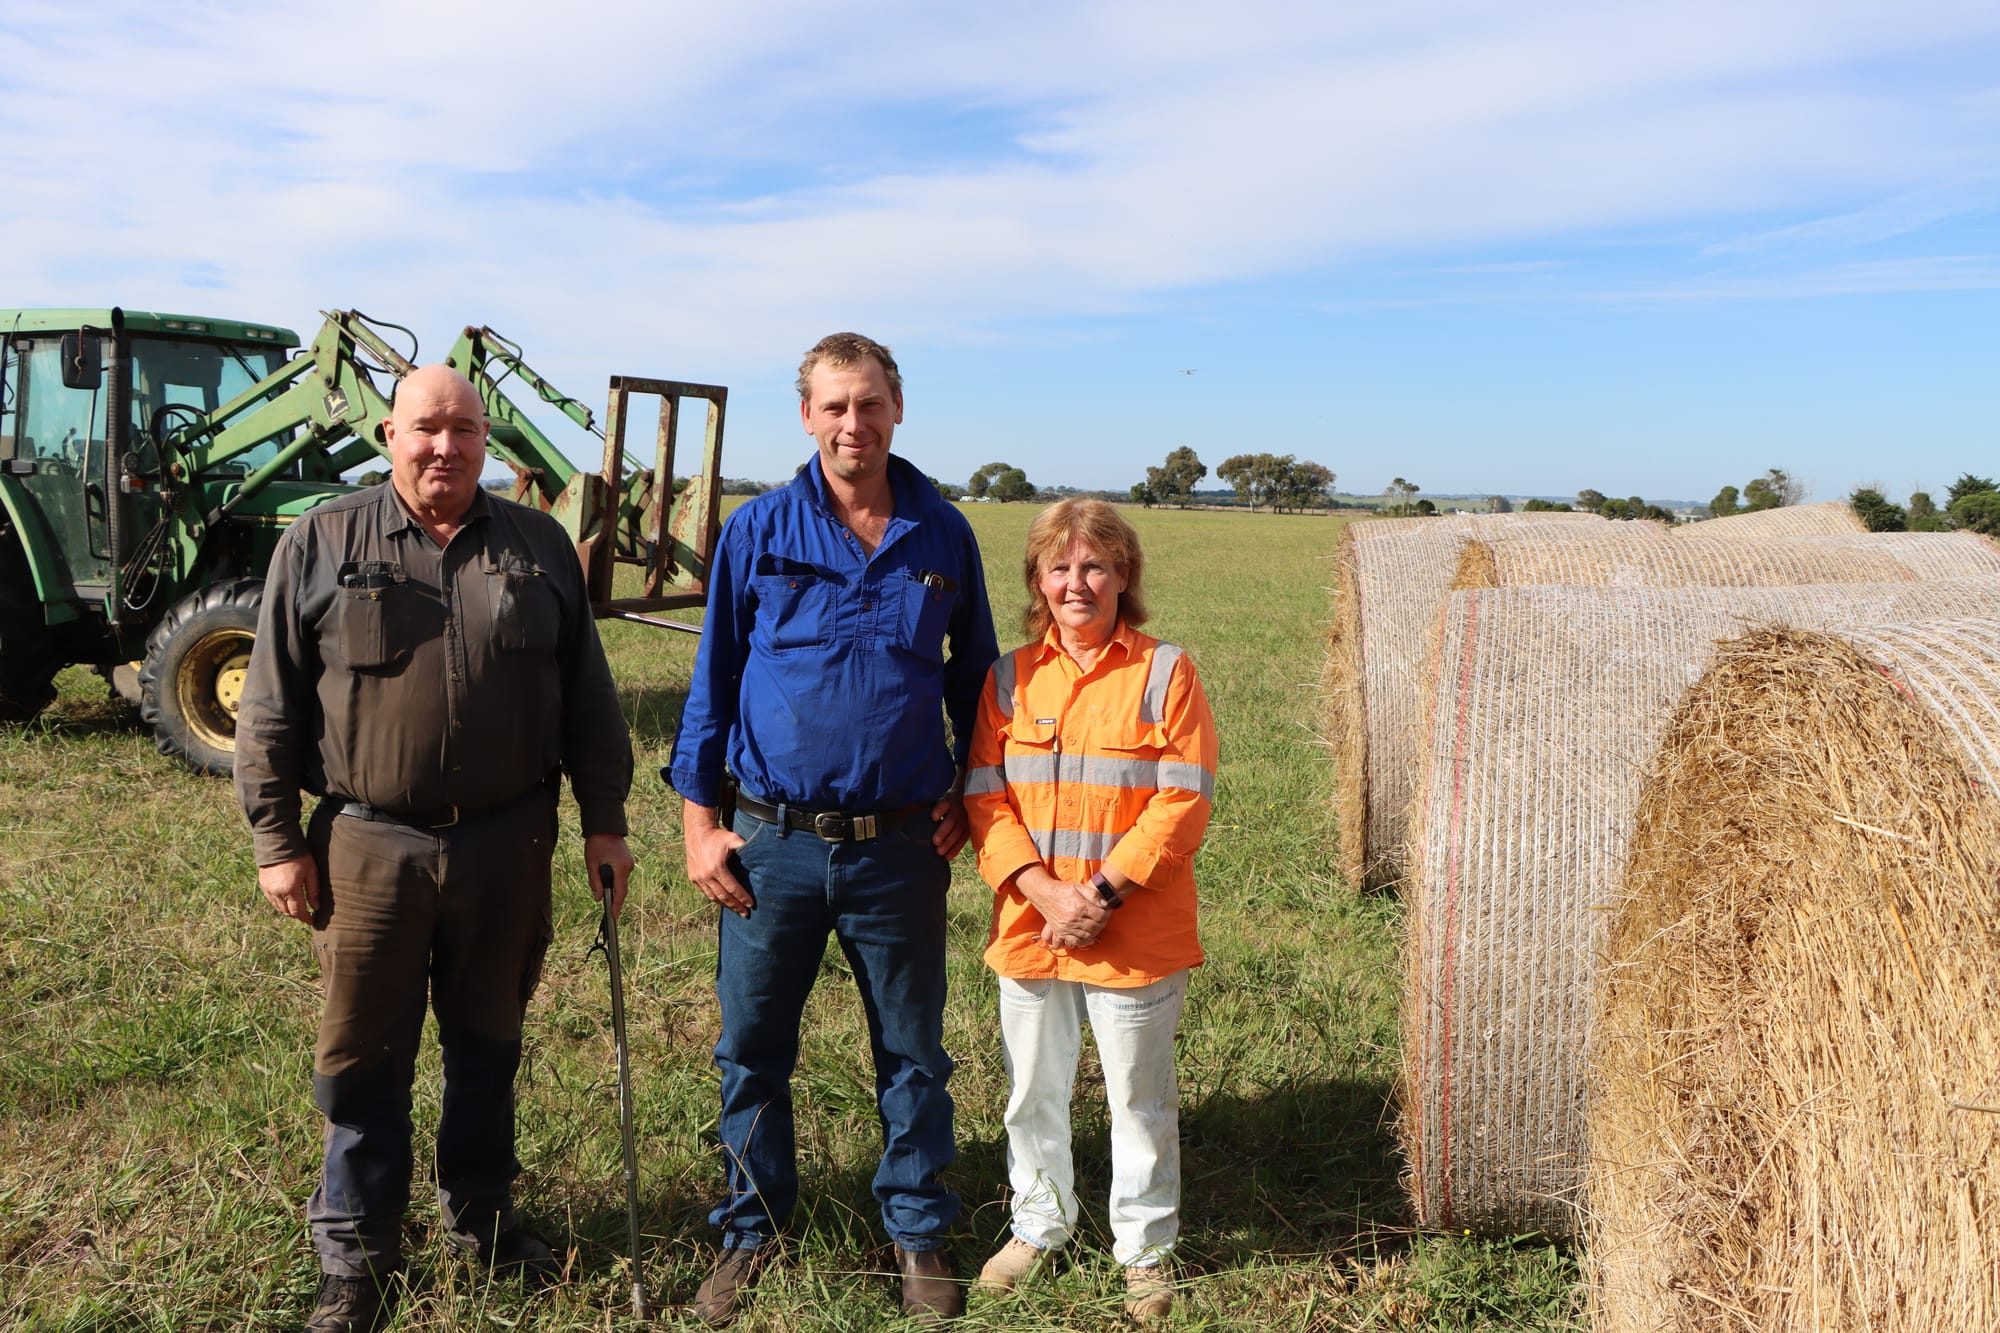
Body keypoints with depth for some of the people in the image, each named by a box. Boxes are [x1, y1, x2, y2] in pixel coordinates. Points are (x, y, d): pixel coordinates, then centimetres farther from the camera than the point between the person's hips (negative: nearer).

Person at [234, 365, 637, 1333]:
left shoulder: (539, 546, 5)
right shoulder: (321, 544, 0)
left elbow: (586, 697, 7)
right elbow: (272, 708, 1)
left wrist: (604, 822, 4)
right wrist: (276, 840, -3)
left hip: (508, 842, 2)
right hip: (368, 844, -1)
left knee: (488, 1041, 16)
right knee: (363, 1055, 8)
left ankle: (480, 1214, 35)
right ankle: (356, 1255, 24)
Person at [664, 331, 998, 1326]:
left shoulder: (943, 536, 3)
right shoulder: (757, 532, 0)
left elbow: (975, 674, 14)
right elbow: (712, 681, 4)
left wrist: (969, 795, 6)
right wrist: (700, 822, 0)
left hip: (902, 845, 1)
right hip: (771, 841, 0)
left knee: (912, 1053, 12)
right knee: (752, 1050, 11)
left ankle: (918, 1234, 30)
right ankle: (751, 1229, 31)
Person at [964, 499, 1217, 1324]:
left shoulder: (1164, 673, -6)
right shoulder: (1010, 678, 3)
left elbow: (1183, 800, -10)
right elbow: (986, 797, -1)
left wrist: (1103, 892, -17)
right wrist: (1043, 891, -15)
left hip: (1137, 935, -3)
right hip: (1029, 929, 3)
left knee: (1139, 1099, 11)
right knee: (1032, 1092, 17)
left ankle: (1145, 1249, 30)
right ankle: (1038, 1226, 39)